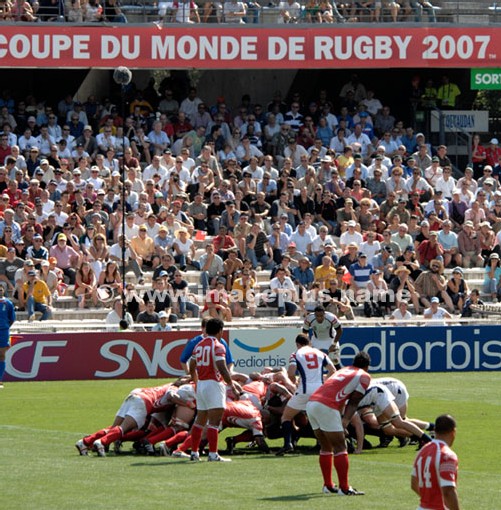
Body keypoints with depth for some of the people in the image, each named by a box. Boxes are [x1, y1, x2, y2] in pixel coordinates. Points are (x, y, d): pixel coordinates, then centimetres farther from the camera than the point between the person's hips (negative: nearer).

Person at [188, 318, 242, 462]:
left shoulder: (199, 346, 12)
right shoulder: (218, 346, -11)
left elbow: (192, 367, 18)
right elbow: (222, 369, -19)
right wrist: (233, 386, -13)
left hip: (201, 385, 8)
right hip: (213, 384, -8)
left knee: (200, 421, 15)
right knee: (214, 422, -8)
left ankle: (194, 453, 18)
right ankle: (213, 454, -11)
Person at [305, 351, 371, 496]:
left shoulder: (343, 370, 30)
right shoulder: (364, 376, 8)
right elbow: (353, 402, 0)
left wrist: (341, 418, 32)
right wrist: (346, 421, -6)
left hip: (311, 403, 8)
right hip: (326, 407, -8)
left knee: (326, 447, 19)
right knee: (340, 447, -2)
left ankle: (328, 485, 24)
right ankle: (344, 488, -5)